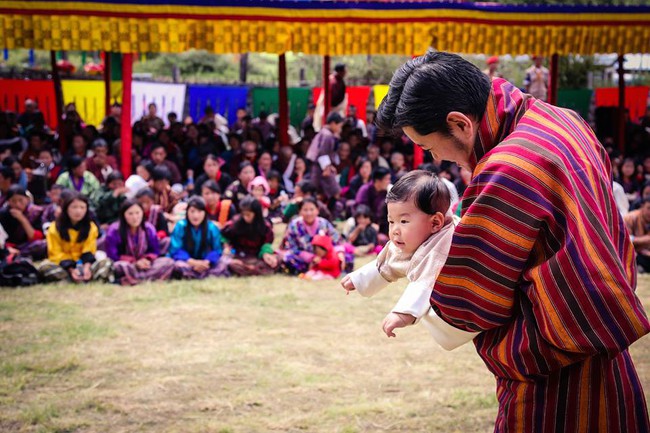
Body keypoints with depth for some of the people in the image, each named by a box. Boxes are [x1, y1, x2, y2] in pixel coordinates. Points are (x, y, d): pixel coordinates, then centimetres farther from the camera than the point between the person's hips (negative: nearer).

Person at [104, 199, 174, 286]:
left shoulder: (149, 229, 1)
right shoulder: (114, 231, -10)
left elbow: (155, 251, 7)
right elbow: (112, 255, -12)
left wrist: (147, 260, -17)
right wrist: (134, 262, -20)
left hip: (143, 265, 4)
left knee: (169, 262, -20)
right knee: (121, 266, -40)